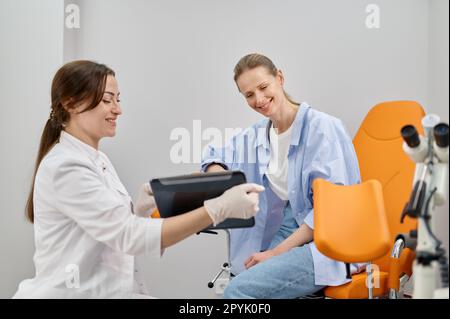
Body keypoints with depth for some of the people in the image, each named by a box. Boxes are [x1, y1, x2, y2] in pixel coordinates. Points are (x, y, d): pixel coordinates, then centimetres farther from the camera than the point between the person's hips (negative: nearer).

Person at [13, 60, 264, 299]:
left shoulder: (98, 160, 10)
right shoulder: (65, 166, -18)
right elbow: (131, 236, -26)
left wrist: (138, 210, -6)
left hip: (114, 289, 8)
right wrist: (219, 209, -31)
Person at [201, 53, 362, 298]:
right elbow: (214, 157, 25)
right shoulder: (256, 136, 11)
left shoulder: (323, 127, -8)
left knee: (239, 290, -26)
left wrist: (277, 252, -16)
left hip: (327, 243, -6)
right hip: (283, 234, 6)